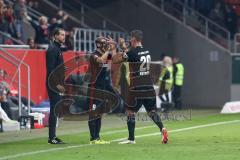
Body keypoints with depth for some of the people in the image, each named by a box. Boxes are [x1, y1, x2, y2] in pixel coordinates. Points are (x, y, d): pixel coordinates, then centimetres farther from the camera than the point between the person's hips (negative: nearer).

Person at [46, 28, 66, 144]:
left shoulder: (57, 48, 18)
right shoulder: (53, 49, -13)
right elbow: (50, 68, -20)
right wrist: (57, 84, -21)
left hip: (56, 85, 10)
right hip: (53, 85, -10)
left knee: (55, 110, 11)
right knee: (54, 109, -8)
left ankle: (52, 136, 15)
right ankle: (52, 138, -7)